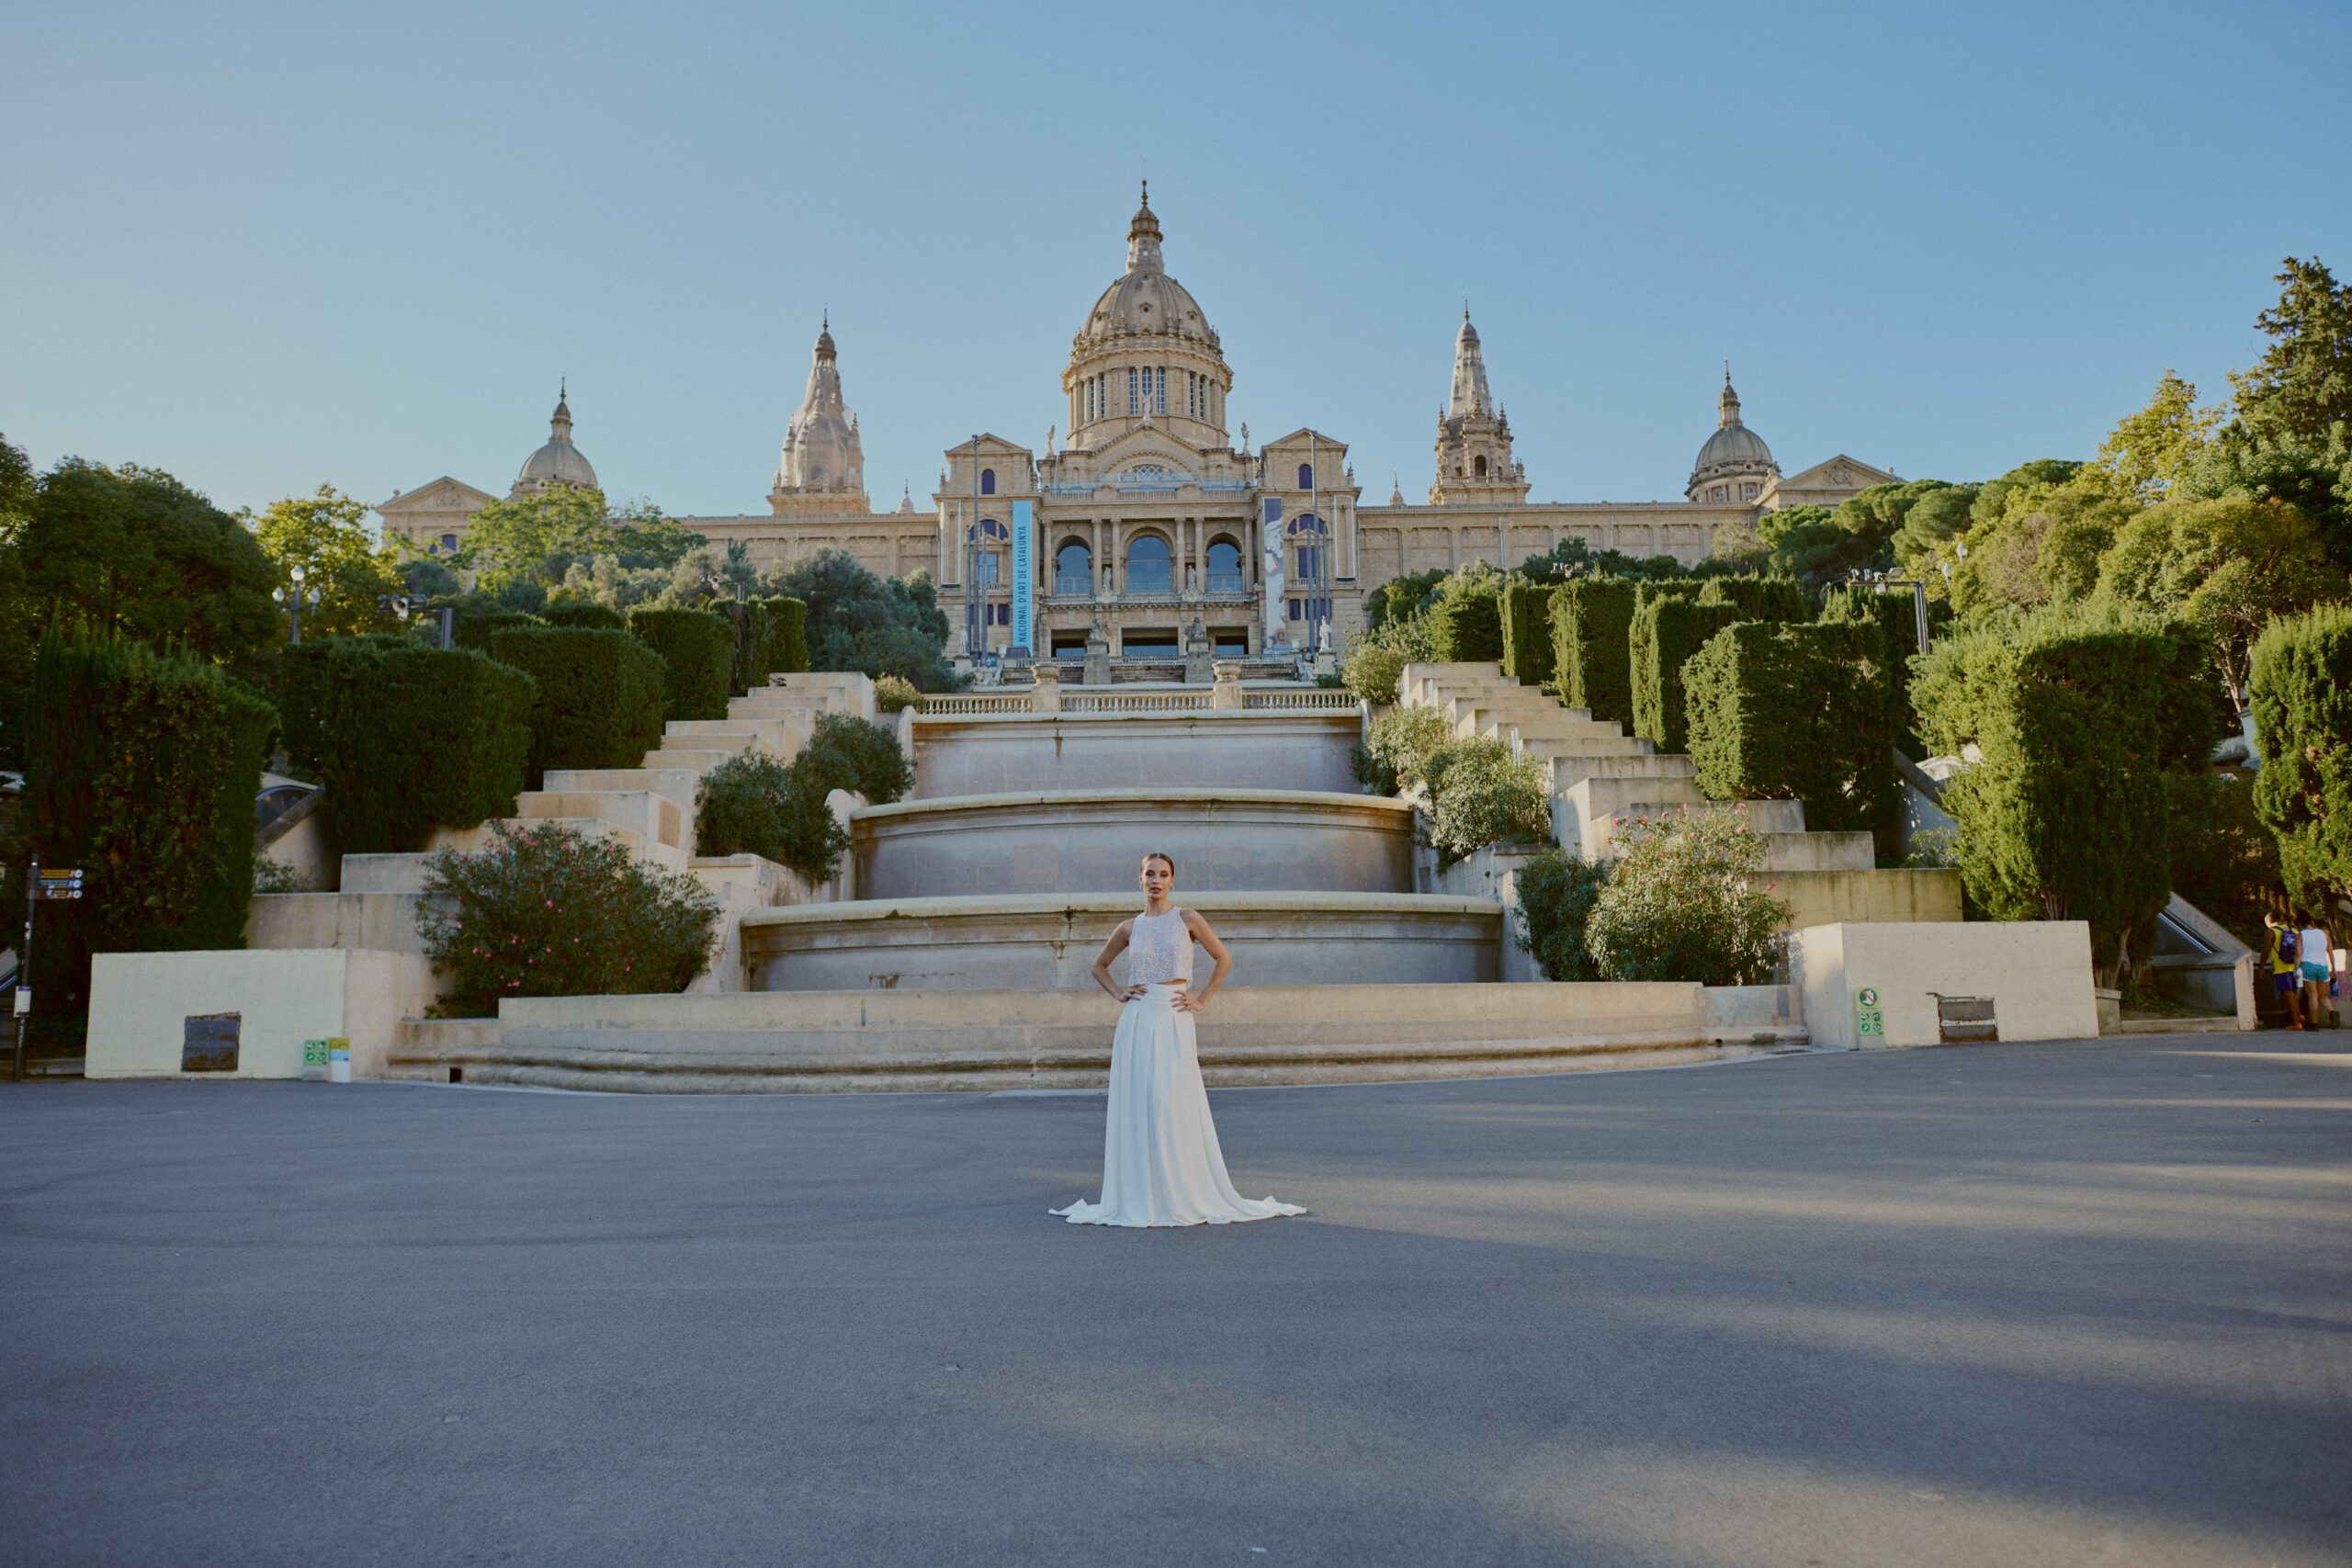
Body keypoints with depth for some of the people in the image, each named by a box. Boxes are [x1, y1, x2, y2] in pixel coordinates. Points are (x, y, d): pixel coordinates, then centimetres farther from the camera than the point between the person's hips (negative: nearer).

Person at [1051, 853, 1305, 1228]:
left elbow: (1224, 959, 8)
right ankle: (1140, 1198, 9)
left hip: (1174, 1019, -3)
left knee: (1173, 1104, -8)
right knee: (1136, 1104, 0)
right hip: (1137, 1020, 3)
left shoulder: (1187, 919, 3)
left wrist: (1202, 1001, 1)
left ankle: (1184, 1197, 2)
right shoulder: (1130, 928, 10)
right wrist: (1118, 993, 7)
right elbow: (1098, 966, 23)